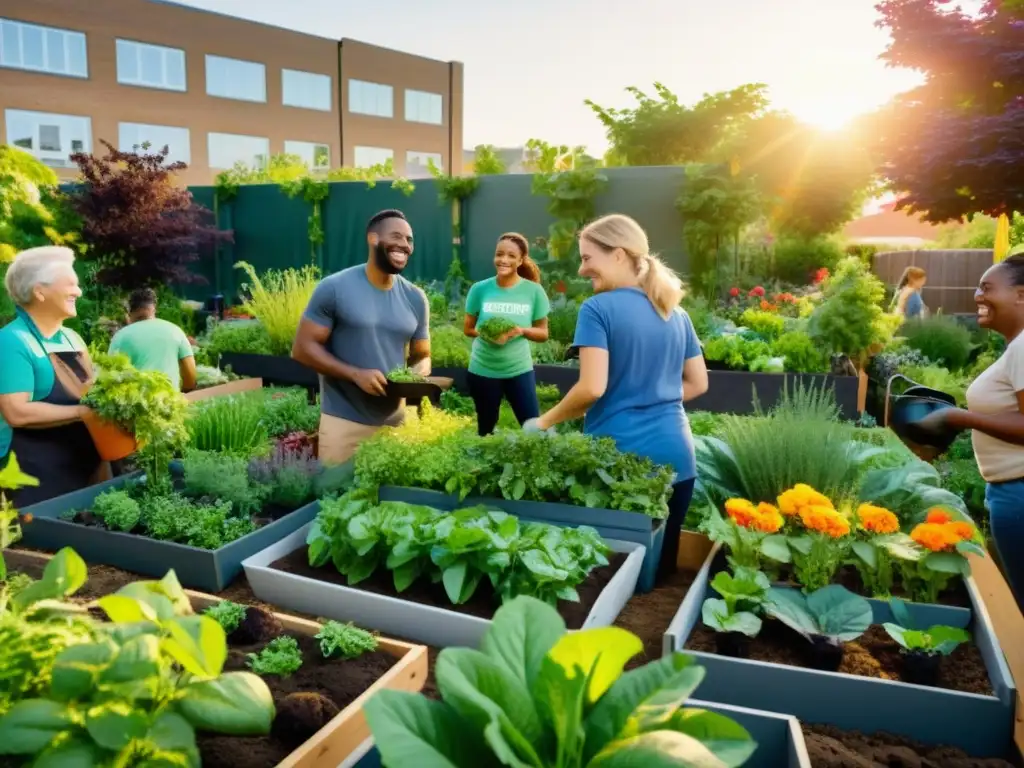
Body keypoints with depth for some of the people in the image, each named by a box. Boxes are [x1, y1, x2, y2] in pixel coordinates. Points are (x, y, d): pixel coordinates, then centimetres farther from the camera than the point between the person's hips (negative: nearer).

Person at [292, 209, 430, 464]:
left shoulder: (415, 298, 5)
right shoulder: (334, 288, -9)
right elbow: (303, 348, -9)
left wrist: (419, 374, -11)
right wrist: (355, 374, -21)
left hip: (396, 420, 4)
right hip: (343, 422, -4)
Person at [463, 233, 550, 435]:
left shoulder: (534, 291, -8)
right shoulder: (480, 289, -7)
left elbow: (543, 333, -1)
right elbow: (468, 329, 2)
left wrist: (522, 330, -21)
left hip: (520, 369, 0)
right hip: (483, 370, 1)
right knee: (486, 429, 16)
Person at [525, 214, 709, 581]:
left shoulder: (598, 309, -9)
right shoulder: (677, 314, 9)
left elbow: (592, 387, -17)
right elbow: (698, 383, 13)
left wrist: (545, 421, -3)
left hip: (621, 454, -5)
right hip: (677, 454, 6)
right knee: (662, 561, 15)